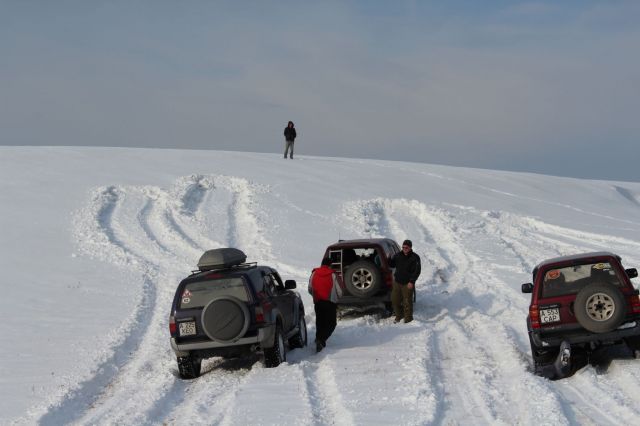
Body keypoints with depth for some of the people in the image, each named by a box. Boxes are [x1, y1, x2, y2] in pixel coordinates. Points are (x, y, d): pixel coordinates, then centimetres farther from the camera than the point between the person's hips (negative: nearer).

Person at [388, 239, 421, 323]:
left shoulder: (415, 258, -7)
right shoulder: (398, 255, 6)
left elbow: (417, 271, -10)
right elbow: (392, 265, 13)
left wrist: (412, 282, -18)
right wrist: (389, 259, -9)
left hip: (407, 284, -5)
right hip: (397, 282, 5)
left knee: (407, 302, -1)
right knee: (395, 300, 11)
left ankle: (408, 319, 11)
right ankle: (398, 316, 30)